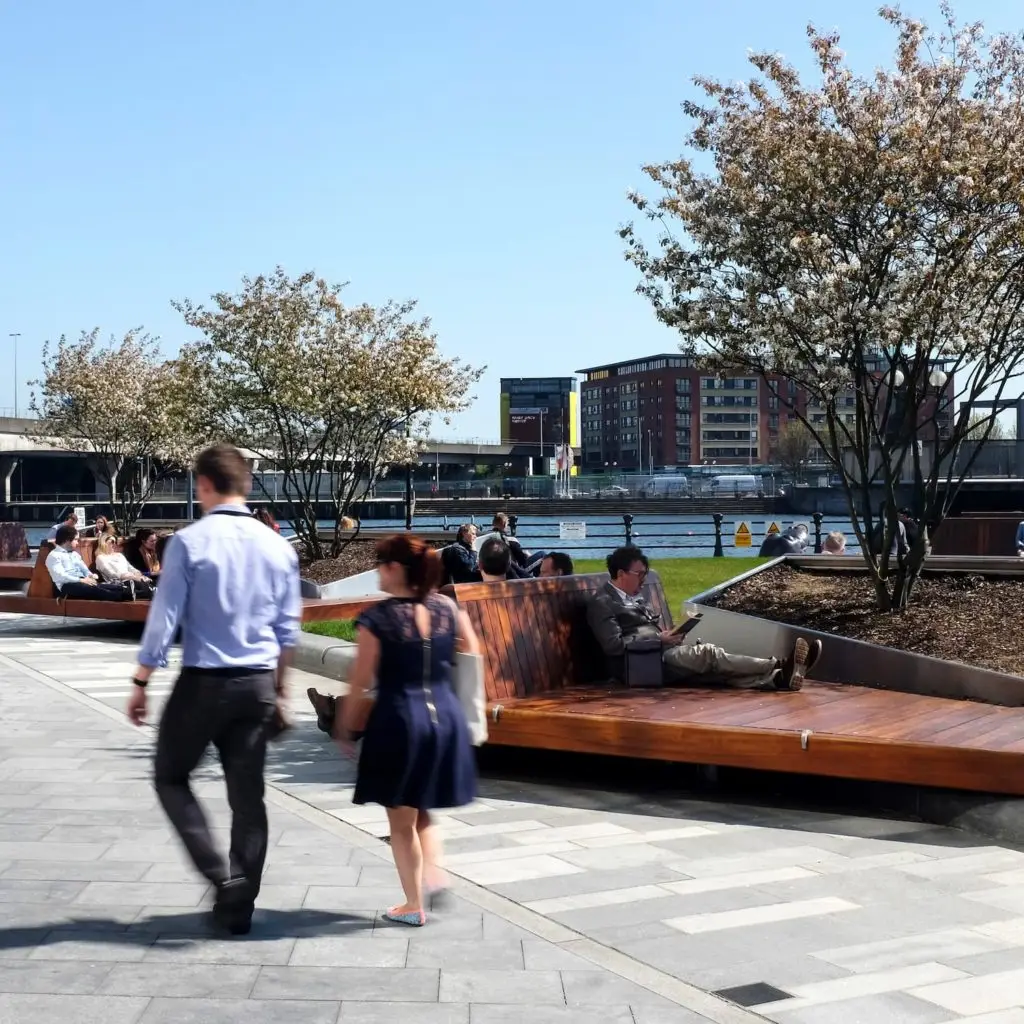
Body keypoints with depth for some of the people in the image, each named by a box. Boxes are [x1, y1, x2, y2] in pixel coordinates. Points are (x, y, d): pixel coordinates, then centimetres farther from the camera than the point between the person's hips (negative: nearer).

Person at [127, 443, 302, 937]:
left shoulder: (189, 542, -10)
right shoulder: (278, 547, 3)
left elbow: (163, 618, -10)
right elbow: (288, 630, 9)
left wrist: (141, 683, 0)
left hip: (203, 682, -4)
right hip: (258, 684, 4)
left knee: (171, 776, 15)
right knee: (248, 794, 10)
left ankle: (220, 874, 0)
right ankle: (238, 906, 15)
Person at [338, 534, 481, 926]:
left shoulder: (376, 619, -13)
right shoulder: (449, 609, 0)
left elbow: (360, 682, -8)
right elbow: (472, 660, 9)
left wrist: (345, 725, 5)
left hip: (399, 718, -5)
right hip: (445, 716, 5)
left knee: (401, 819, 11)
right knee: (422, 809, 26)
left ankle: (414, 904, 17)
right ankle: (433, 872, 9)